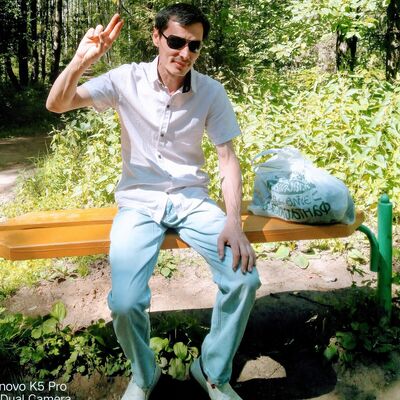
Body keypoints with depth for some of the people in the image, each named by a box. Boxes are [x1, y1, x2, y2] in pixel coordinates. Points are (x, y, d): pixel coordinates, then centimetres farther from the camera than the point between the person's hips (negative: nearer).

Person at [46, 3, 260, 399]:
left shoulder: (211, 92, -3)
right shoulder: (128, 79, -5)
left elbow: (228, 158, -2)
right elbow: (57, 105, -8)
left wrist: (233, 222, -15)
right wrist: (80, 61, -28)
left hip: (192, 199, 2)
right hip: (139, 200, -1)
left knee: (245, 278, -21)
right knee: (125, 303, -23)